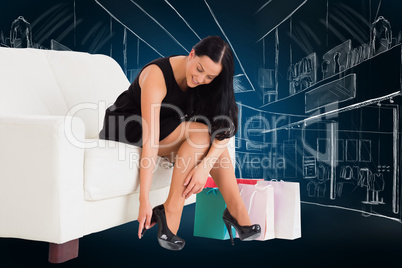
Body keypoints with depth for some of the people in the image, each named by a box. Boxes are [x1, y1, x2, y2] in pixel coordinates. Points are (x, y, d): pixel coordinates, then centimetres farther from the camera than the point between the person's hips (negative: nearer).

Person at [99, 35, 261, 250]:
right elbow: (150, 140, -35)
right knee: (201, 133, -28)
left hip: (167, 128, 7)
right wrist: (144, 200, -37)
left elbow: (223, 130, -19)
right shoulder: (156, 76, -30)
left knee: (215, 139, -19)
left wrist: (205, 166, -37)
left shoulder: (209, 84, -11)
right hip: (125, 127, -6)